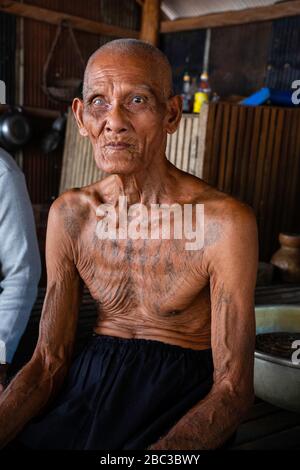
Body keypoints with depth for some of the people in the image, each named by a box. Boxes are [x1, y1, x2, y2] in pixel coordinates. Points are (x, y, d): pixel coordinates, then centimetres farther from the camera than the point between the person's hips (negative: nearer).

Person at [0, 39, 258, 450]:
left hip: (179, 402, -3)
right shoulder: (70, 214, -1)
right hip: (90, 385, 3)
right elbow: (48, 362, -2)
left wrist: (159, 451, -30)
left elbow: (234, 386, -14)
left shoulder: (224, 222, -16)